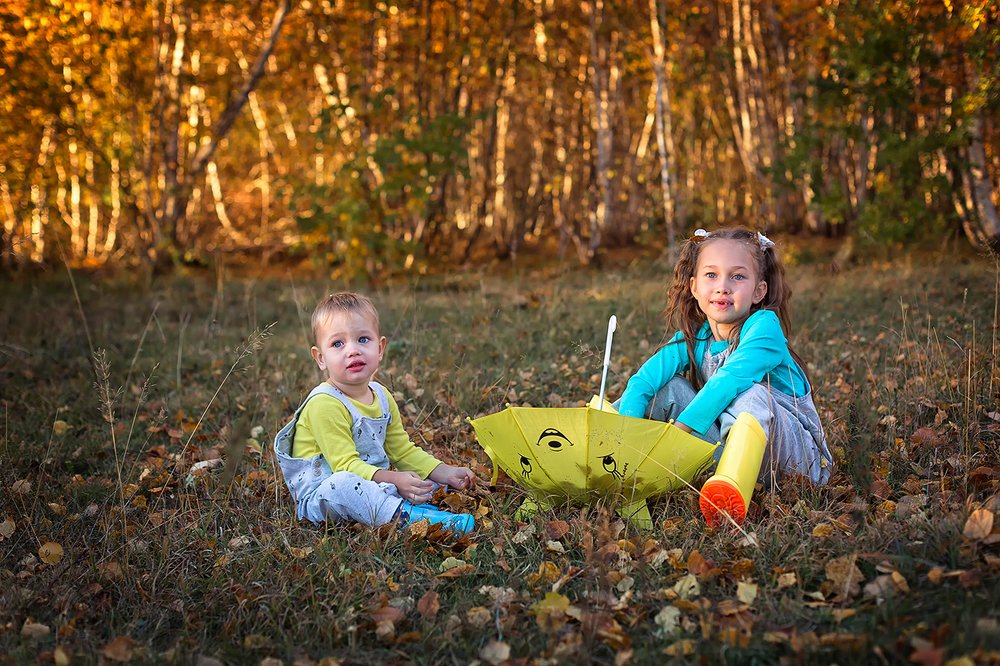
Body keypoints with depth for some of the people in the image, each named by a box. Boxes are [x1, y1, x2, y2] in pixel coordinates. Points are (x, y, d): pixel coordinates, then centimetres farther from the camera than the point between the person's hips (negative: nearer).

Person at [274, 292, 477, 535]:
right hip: (320, 495, -8)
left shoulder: (382, 396, 6)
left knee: (431, 478, 4)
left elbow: (403, 451, 13)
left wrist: (445, 473, 0)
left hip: (371, 486, 8)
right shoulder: (325, 404, -21)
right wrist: (393, 480, -37)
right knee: (342, 484, -40)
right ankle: (407, 516, -38)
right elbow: (346, 465, -26)